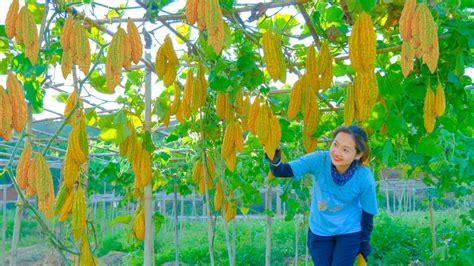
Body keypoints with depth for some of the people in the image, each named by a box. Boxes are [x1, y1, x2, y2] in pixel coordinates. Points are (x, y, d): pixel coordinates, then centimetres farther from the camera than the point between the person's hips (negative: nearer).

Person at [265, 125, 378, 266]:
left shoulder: (365, 178, -26)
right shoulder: (319, 160, -25)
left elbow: (368, 213, -10)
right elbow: (282, 171, -29)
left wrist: (364, 242, 2)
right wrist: (275, 161, -52)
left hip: (349, 232, -2)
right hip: (319, 231, 2)